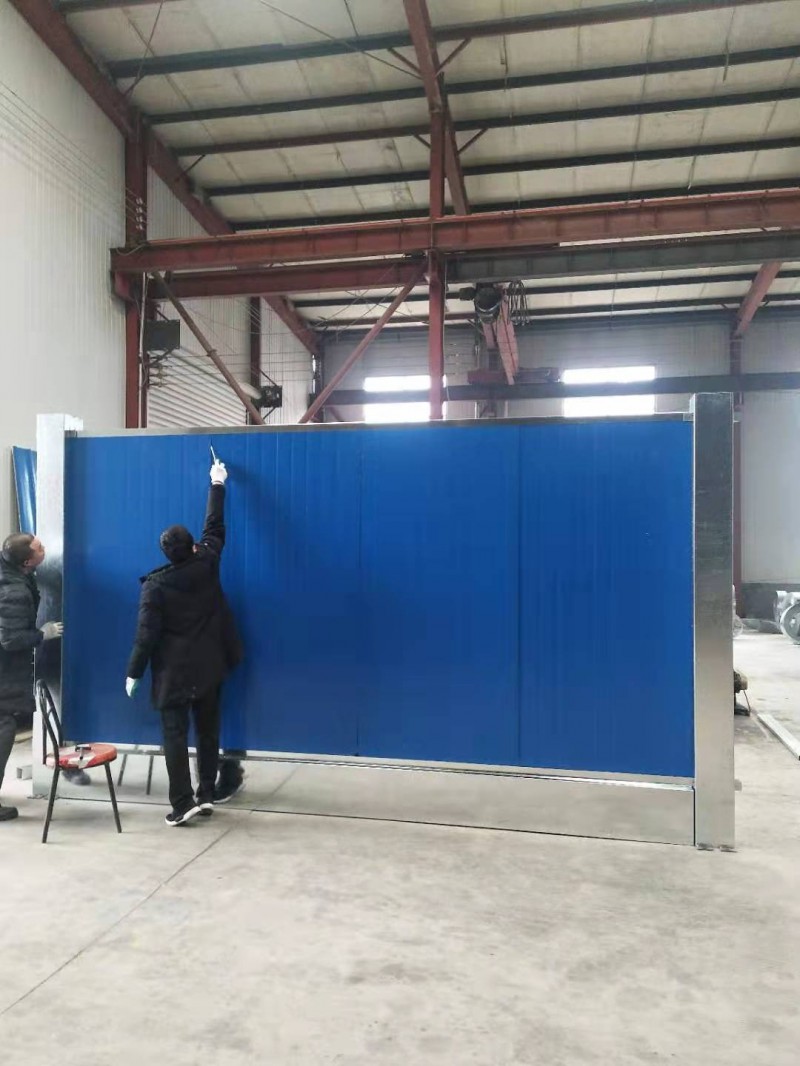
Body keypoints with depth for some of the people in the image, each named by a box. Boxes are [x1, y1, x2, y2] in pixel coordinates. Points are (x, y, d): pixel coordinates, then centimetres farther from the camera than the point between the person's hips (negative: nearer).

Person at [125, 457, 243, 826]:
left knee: (175, 734, 2)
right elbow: (214, 527, 10)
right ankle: (206, 796, 17)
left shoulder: (155, 585, -12)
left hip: (174, 672, -4)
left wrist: (134, 672, -1)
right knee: (208, 731, 12)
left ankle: (182, 804, -1)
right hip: (209, 666, 4)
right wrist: (218, 484, 19)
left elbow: (147, 633, -12)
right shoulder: (206, 564, -5)